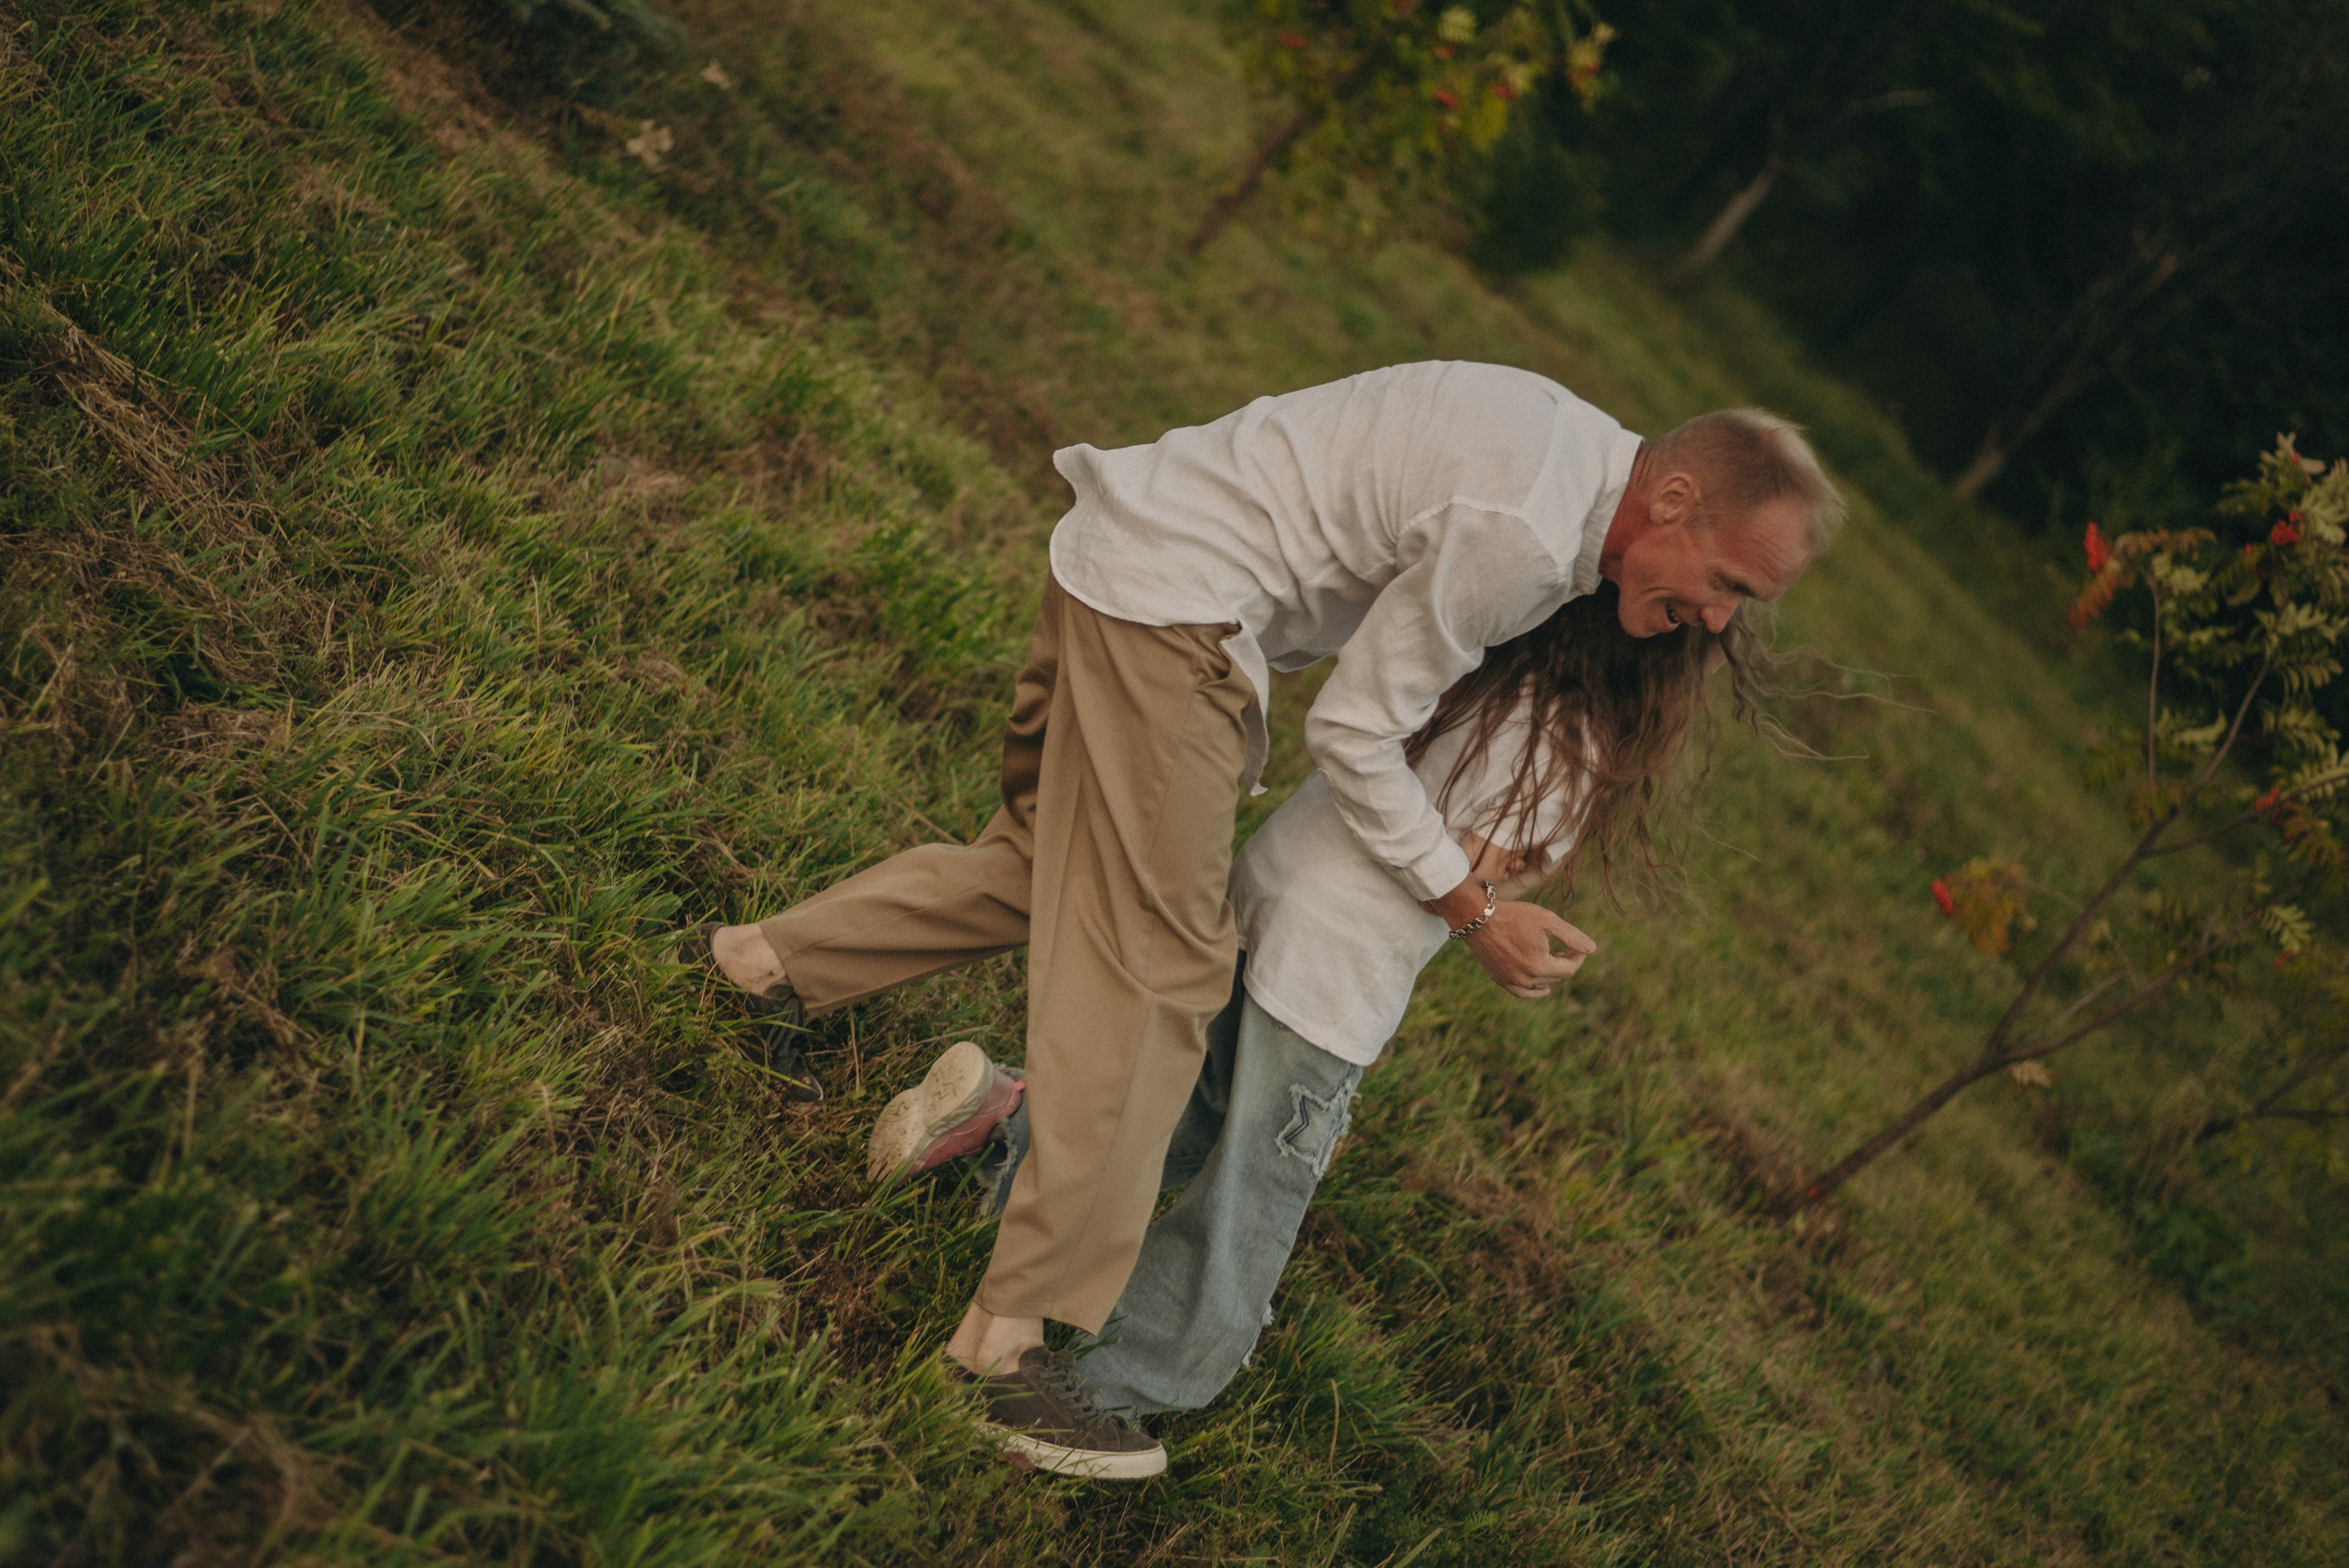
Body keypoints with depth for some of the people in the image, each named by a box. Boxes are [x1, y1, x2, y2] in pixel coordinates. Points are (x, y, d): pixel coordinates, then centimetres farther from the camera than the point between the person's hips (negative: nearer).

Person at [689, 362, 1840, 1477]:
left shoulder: (1586, 450, 5)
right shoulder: (1522, 534, -24)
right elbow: (1353, 730, -17)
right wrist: (1474, 912, -8)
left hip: (1125, 555, 10)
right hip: (1170, 602, -10)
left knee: (1054, 862, 23)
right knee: (1154, 962, -8)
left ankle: (772, 957, 36)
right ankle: (1014, 1339, -4)